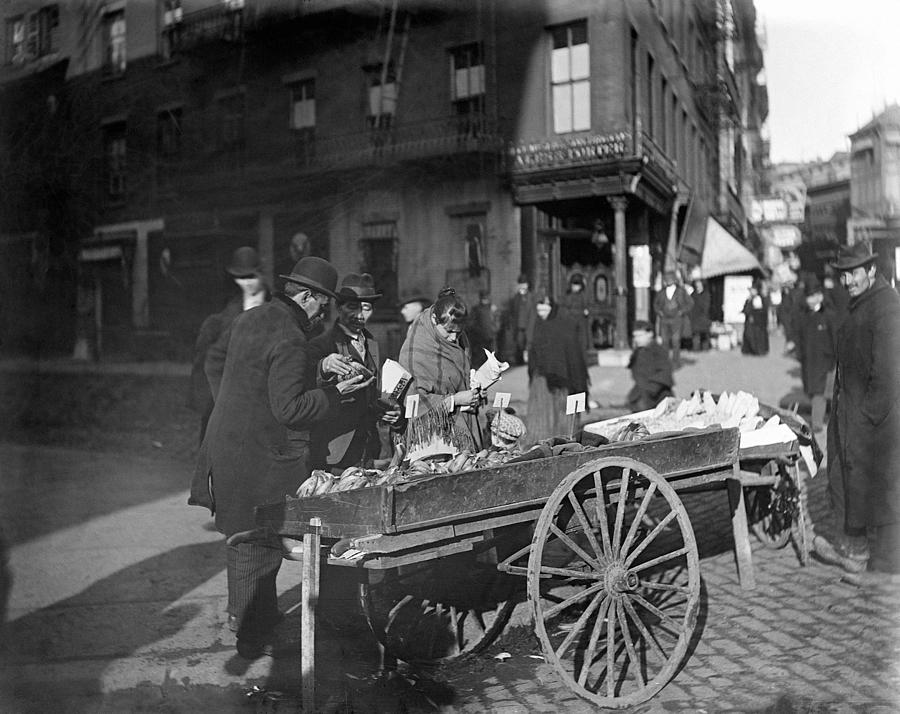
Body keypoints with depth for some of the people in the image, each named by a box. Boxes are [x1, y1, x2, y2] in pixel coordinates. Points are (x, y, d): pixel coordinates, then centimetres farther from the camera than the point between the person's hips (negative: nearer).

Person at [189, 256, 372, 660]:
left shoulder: (247, 320, 9)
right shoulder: (289, 340, -21)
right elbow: (289, 409, -22)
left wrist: (318, 365, 12)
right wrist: (336, 393, -14)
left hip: (227, 445, 10)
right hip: (261, 457, -10)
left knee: (244, 539, 22)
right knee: (260, 545, 2)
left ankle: (241, 615, 39)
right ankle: (255, 638, 13)